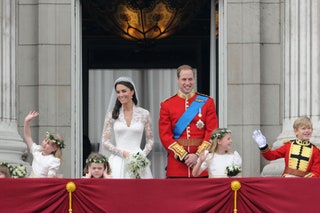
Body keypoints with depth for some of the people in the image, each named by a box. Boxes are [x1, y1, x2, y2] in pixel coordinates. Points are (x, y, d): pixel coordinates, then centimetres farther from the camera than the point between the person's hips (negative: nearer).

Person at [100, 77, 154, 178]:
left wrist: (142, 155, -6)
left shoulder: (144, 114, 6)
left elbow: (150, 140, 12)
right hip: (118, 161, 0)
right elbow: (105, 142, 3)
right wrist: (123, 153, -9)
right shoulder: (111, 115, 5)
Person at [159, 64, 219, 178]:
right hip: (176, 163, 0)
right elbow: (165, 136, 0)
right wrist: (184, 156, -10)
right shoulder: (166, 105, 6)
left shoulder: (207, 102, 7)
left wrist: (197, 155, -11)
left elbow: (212, 133, 1)